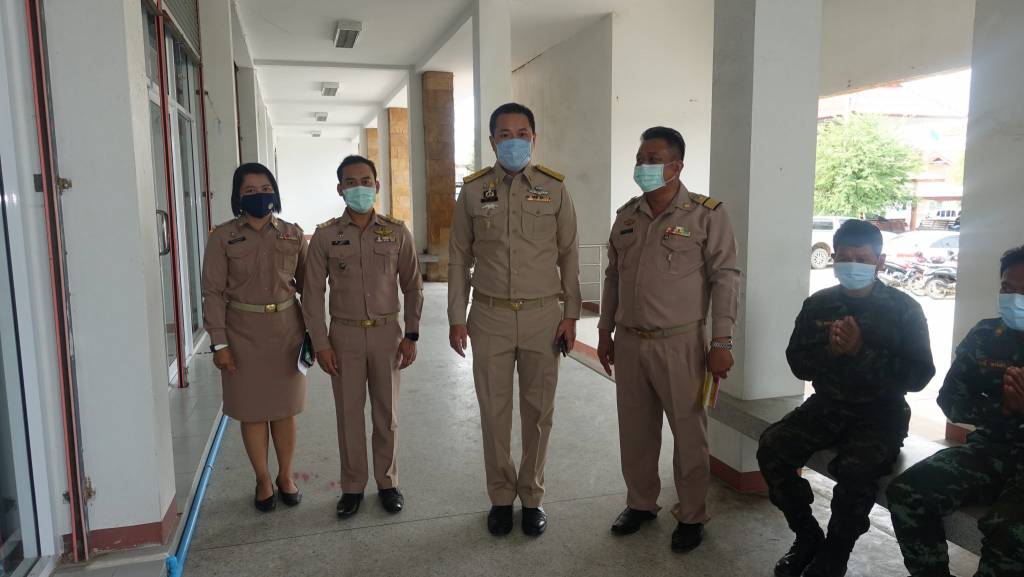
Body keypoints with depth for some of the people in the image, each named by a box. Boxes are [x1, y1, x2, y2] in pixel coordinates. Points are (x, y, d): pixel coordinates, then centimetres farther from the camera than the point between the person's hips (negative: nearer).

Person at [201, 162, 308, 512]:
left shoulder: (293, 234, 2)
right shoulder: (223, 237, -4)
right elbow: (213, 291, -5)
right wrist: (218, 342, -9)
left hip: (286, 329, 2)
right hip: (243, 331, -1)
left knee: (285, 409, 10)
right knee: (252, 411, 8)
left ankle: (285, 477, 28)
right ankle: (263, 480, 26)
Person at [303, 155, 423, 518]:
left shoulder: (397, 233, -1)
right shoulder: (325, 236, -2)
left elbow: (412, 286, 5)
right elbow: (313, 293, 0)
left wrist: (411, 336, 1)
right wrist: (320, 344, -5)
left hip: (386, 333, 1)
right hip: (344, 335, 0)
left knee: (386, 414, 10)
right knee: (349, 414, 8)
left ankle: (388, 482, 26)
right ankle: (352, 486, 24)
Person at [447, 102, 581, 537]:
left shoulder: (554, 188, 1)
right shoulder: (473, 191, 2)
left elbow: (569, 255, 4)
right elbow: (459, 259, 5)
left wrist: (571, 314, 0)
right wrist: (457, 317, 1)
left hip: (543, 316, 0)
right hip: (490, 317, 0)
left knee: (538, 411, 9)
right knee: (494, 412, 8)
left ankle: (532, 496, 26)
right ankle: (501, 497, 26)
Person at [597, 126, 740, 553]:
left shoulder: (706, 215, -7)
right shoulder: (626, 216, 9)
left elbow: (725, 279, -8)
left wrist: (722, 343, -11)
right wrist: (605, 333, 14)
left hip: (680, 345, -5)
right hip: (629, 343, 5)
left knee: (689, 433, 7)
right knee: (635, 432, 15)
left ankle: (691, 516, 25)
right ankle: (640, 503, 33)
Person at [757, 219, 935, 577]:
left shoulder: (904, 309, -5)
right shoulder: (817, 304, 4)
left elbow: (918, 376, -10)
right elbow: (799, 366, 4)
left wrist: (861, 351, -22)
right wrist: (830, 349, -17)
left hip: (880, 413, -4)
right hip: (827, 406, 4)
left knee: (855, 469, -32)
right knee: (771, 447, -19)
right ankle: (807, 536, 3)